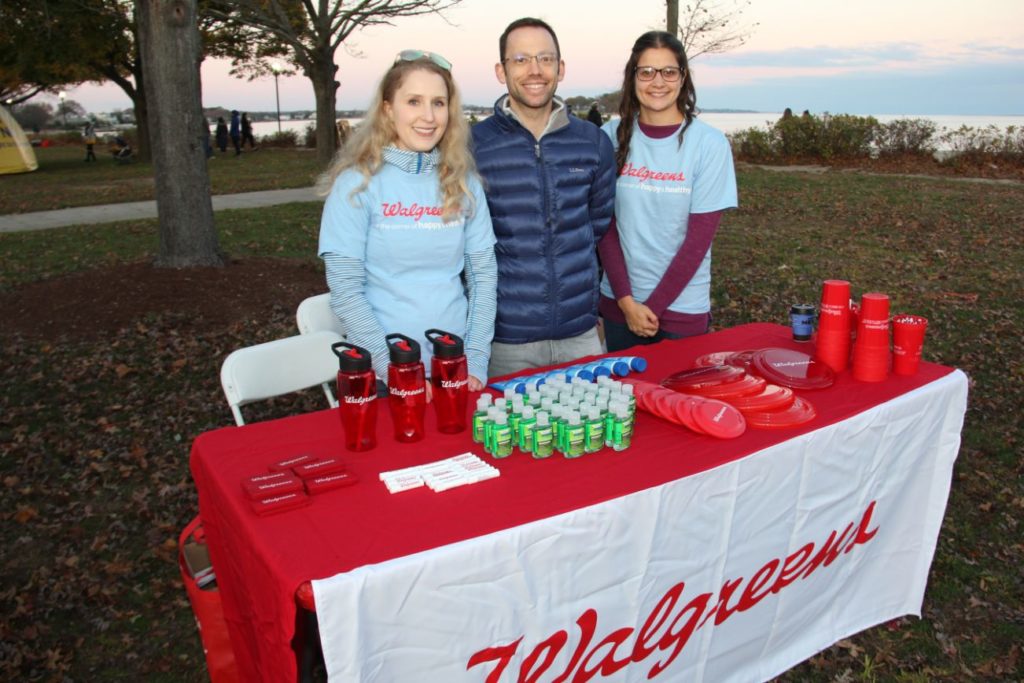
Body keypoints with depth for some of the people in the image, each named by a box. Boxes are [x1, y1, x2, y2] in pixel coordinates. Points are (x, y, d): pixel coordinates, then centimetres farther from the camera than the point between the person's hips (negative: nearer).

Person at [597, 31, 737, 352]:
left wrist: (654, 306, -11)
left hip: (682, 307, -2)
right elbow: (606, 227, -3)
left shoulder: (709, 143, -9)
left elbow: (698, 239, -10)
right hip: (618, 301, 2)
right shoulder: (612, 137, -2)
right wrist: (627, 300, -10)